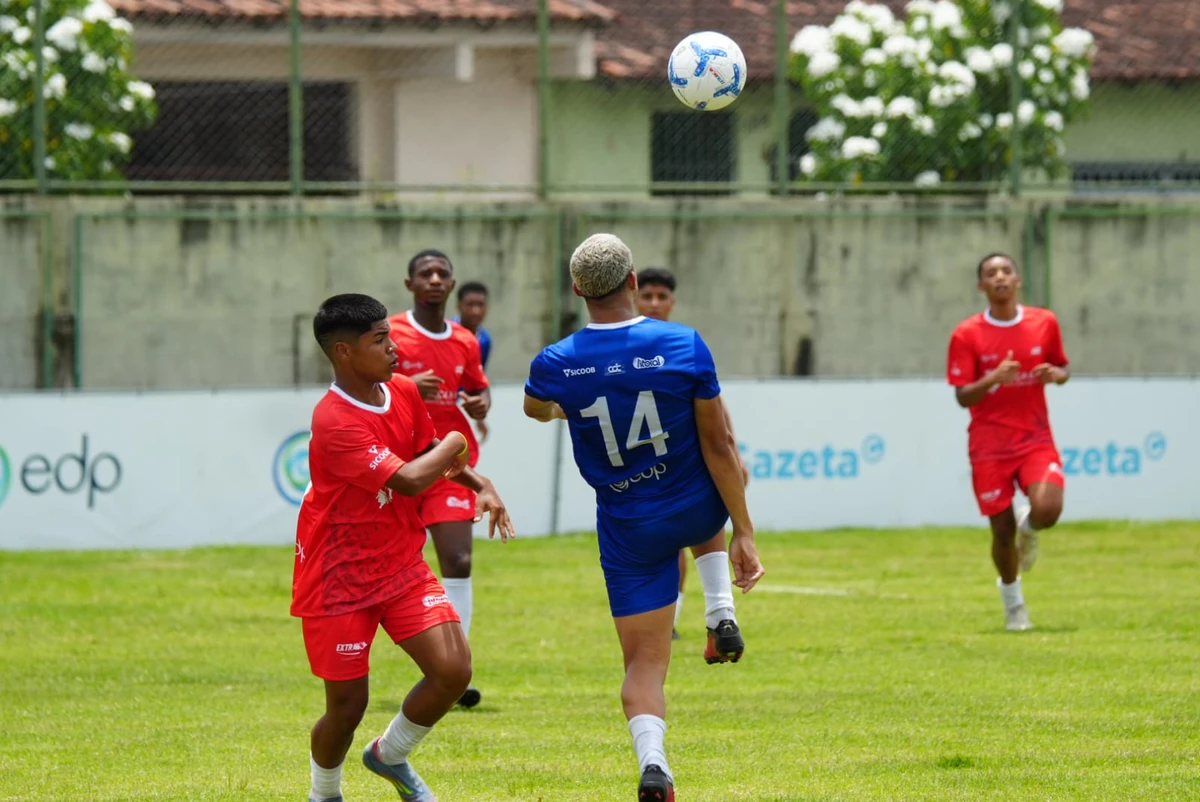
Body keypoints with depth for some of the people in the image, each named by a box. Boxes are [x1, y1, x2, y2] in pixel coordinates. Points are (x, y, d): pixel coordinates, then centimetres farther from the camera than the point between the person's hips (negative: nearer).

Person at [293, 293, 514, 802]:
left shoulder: (404, 394, 1)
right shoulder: (334, 421, -25)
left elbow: (432, 451, 21)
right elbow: (409, 480, -30)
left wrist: (481, 486, 4)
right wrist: (454, 444, -12)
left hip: (401, 566, 7)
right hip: (339, 579, -6)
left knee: (453, 670, -9)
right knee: (348, 703, 0)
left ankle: (389, 756, 18)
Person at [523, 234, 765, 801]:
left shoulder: (555, 365, -12)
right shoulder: (684, 346, -16)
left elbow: (535, 409, 15)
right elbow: (719, 445, -11)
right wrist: (743, 533, -4)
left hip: (629, 530, 0)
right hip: (697, 511, 0)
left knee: (643, 662, 9)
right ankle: (721, 616, 19)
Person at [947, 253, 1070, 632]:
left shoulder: (1044, 323, 2)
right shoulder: (967, 335, -5)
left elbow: (1064, 367, 16)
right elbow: (962, 397, -7)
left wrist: (1057, 374, -8)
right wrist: (993, 378, -26)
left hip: (1036, 439, 1)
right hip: (989, 445, -1)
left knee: (1047, 510, -23)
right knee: (1003, 531, -1)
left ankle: (1028, 528, 16)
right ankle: (1013, 602, 25)